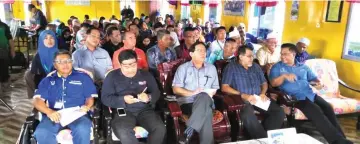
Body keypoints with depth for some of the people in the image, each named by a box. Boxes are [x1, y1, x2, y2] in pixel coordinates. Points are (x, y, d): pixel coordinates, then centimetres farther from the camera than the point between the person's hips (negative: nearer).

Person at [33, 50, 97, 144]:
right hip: (54, 115, 2)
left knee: (82, 130, -36)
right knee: (41, 133, -30)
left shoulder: (83, 77, 18)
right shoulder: (47, 80, 21)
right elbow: (37, 100, 8)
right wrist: (49, 112, -13)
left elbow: (90, 97, 14)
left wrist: (87, 106, -11)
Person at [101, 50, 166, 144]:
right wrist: (123, 100, -16)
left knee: (160, 129, -26)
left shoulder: (146, 75, 15)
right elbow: (105, 98, 2)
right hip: (123, 111, -2)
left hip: (145, 110, 2)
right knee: (123, 132, -35)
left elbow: (156, 93, 13)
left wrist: (149, 97, -11)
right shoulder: (112, 76, 8)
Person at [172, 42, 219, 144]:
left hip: (206, 101, 2)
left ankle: (189, 131, -40)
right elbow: (175, 89, 0)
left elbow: (214, 88, 18)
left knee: (204, 97, -38)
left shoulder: (211, 68, 18)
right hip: (187, 103, -2)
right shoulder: (183, 68, 8)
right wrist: (192, 93, -14)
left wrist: (209, 94, -7)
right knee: (206, 112, -36)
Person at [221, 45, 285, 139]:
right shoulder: (231, 67, 3)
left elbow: (264, 83, 24)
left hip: (259, 99, 6)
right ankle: (263, 138, -25)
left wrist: (263, 93, 1)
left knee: (279, 112, -20)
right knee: (248, 115, -39)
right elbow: (224, 87, -7)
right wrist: (243, 95, -16)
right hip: (242, 100, -5)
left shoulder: (256, 67, 20)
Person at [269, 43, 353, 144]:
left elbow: (313, 78, 20)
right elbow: (273, 83, -5)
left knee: (328, 108, -20)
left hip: (310, 94, 5)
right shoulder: (277, 67, 8)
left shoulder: (303, 67, 21)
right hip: (295, 97, -5)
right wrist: (284, 76, -22)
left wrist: (318, 83, -3)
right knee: (315, 111, -26)